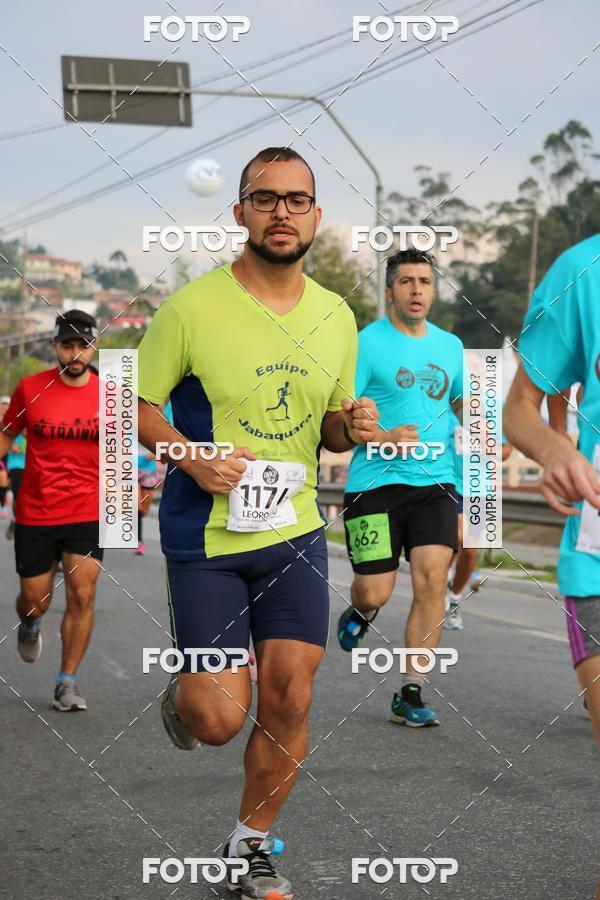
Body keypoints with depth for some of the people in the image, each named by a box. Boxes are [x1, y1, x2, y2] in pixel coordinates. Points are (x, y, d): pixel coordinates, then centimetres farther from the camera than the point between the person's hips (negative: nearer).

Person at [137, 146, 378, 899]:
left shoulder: (336, 316, 4)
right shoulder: (192, 308, -12)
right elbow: (134, 404, -4)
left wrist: (352, 427, -8)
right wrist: (191, 456, -21)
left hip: (295, 532, 4)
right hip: (205, 536, -4)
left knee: (288, 703, 1)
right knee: (219, 718, -6)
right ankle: (183, 694, 33)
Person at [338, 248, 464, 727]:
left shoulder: (450, 345, 12)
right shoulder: (367, 343, -5)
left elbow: (462, 401, 30)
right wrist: (381, 437, -23)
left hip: (435, 481, 4)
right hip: (375, 483, -3)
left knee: (432, 580, -12)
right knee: (376, 593, -4)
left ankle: (410, 695, -2)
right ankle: (359, 613, 37)